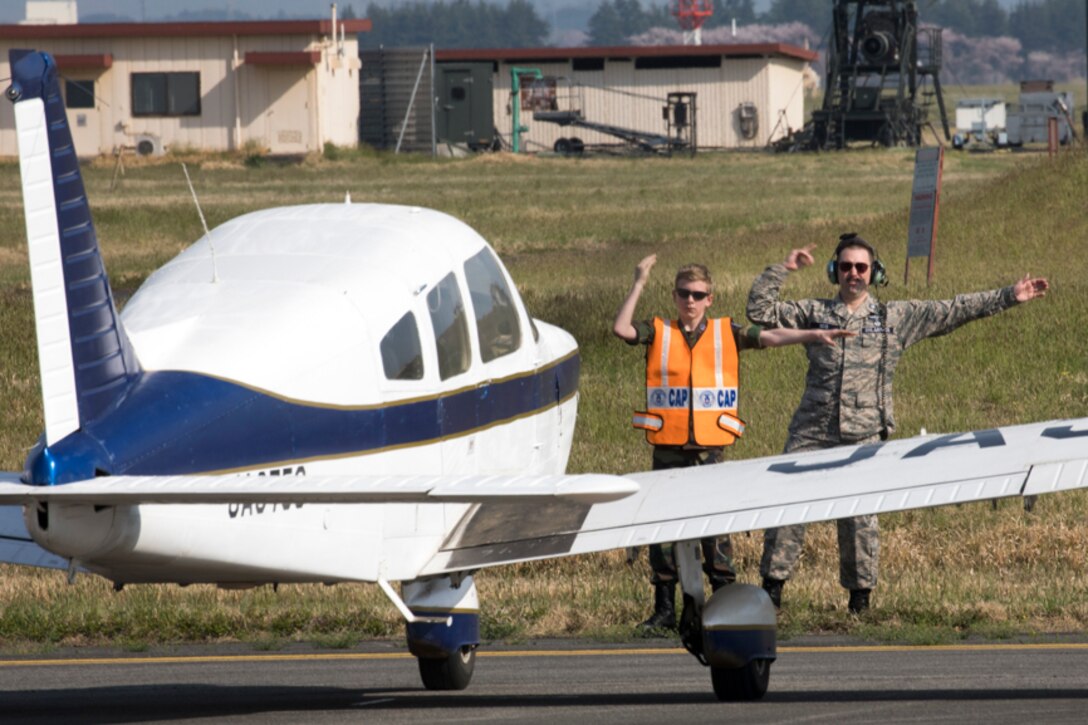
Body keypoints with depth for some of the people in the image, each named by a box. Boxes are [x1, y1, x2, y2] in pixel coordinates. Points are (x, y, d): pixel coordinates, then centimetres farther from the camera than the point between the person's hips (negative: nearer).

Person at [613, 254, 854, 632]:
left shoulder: (726, 333, 8)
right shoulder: (658, 332, 6)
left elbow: (769, 337, 1)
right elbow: (621, 328, -9)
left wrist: (814, 335, -9)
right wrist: (639, 284, -11)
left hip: (709, 448, 0)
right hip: (667, 449, 0)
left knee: (715, 531, -1)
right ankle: (664, 610, 10)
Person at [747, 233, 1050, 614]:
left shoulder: (896, 318, 10)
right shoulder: (814, 313, 11)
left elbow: (952, 311, 11)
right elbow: (760, 310, 8)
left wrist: (1008, 297, 9)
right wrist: (782, 270, 0)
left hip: (864, 435, -1)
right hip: (811, 432, 1)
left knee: (859, 515, -1)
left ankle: (860, 592, 11)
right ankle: (772, 584, 7)